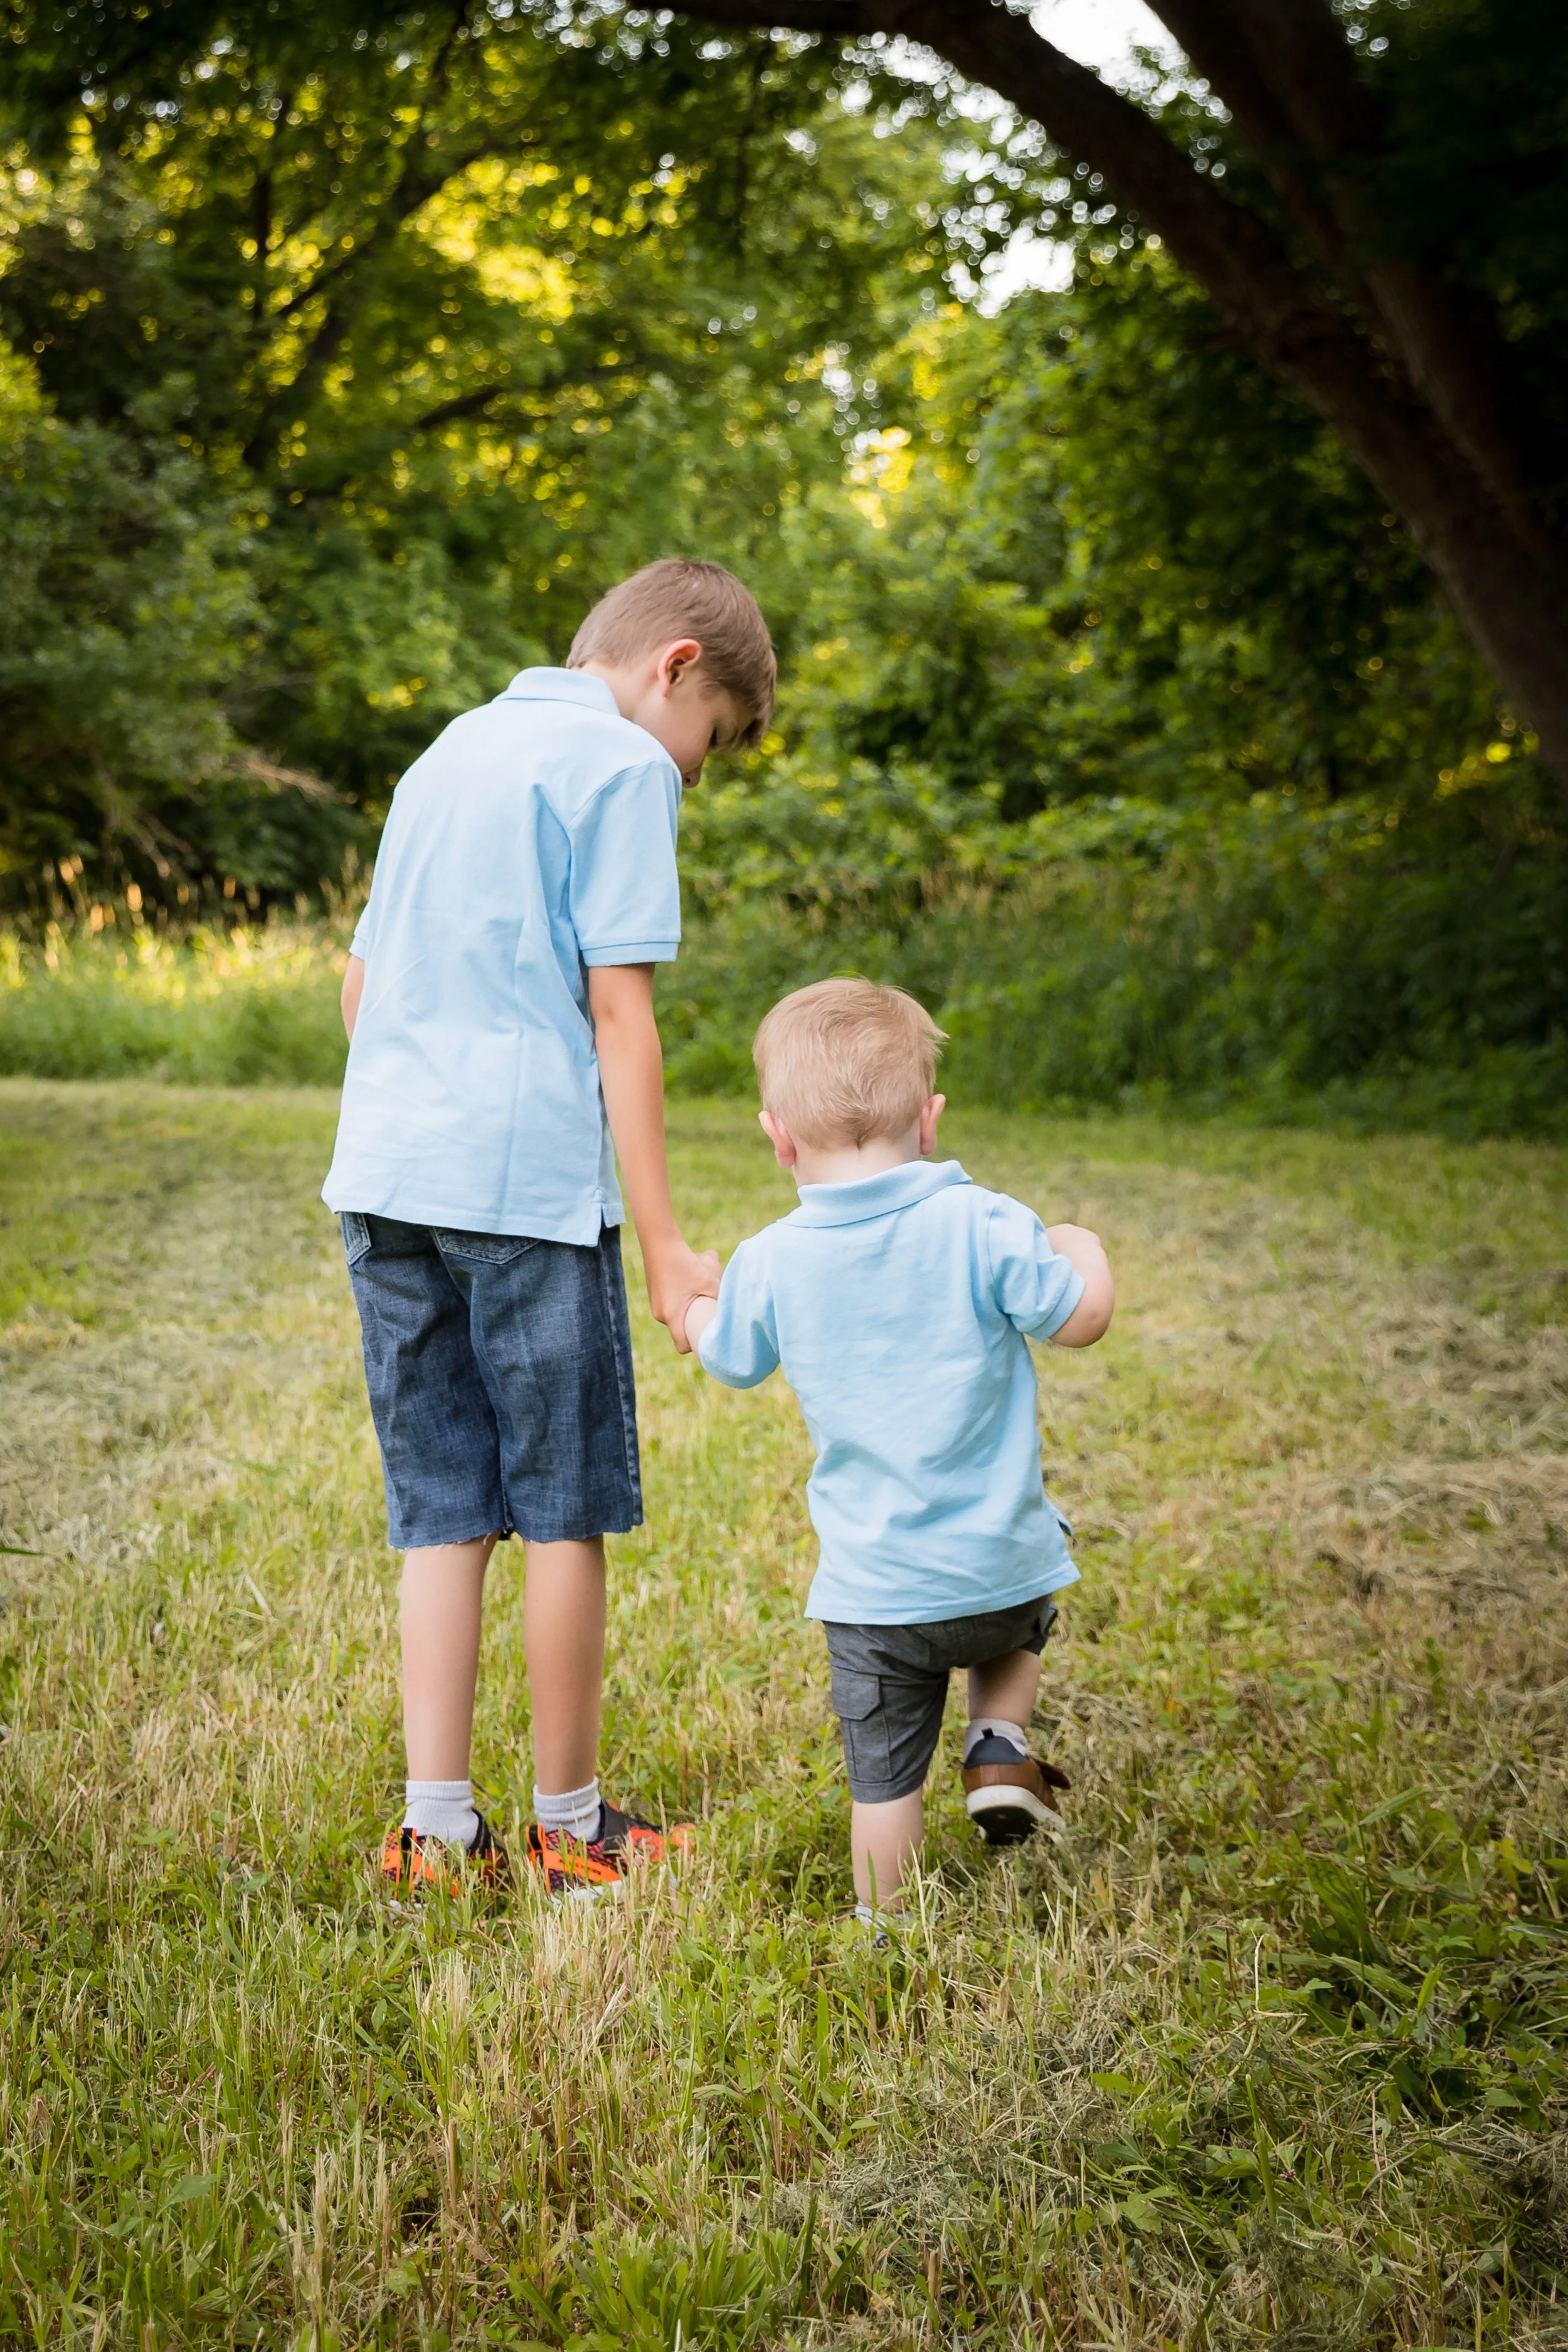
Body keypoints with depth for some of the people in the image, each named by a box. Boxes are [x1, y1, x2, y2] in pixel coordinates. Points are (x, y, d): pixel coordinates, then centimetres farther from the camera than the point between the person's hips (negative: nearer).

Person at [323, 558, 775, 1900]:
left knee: (442, 1515, 10)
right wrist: (664, 1246, -9)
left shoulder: (451, 751, 21)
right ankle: (569, 1827, 15)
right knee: (565, 1513, 5)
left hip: (386, 1177, 7)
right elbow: (619, 1011, -10)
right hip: (528, 1181, -7)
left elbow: (362, 982, 23)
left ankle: (438, 1832, 9)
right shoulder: (623, 765, -2)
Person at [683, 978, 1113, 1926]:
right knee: (1023, 1621, 35)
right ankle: (1000, 1746, 17)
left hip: (873, 1589, 1)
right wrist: (1082, 1251, 15)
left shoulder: (770, 1262, -5)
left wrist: (700, 1311, 37)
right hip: (1001, 1568, 0)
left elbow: (732, 1362, 13)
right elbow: (1081, 1316, -7)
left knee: (884, 1777, 13)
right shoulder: (982, 1225, -12)